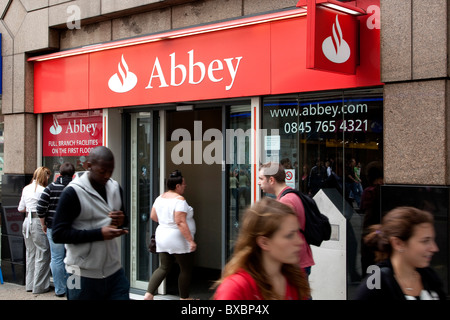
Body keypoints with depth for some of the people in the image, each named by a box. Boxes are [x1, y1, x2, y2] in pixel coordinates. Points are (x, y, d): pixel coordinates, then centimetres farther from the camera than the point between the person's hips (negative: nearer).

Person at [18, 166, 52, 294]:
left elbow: (20, 208, 16)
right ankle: (39, 286, 4)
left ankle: (29, 284, 21)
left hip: (27, 222, 8)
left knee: (30, 254, 15)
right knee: (42, 254, 0)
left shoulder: (26, 189, 10)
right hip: (38, 222, -8)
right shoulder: (42, 190, -12)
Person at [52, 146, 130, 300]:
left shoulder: (115, 188, 8)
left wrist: (123, 221, -4)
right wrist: (100, 234, -21)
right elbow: (58, 234, -14)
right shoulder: (72, 193, -11)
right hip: (84, 276, -5)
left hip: (114, 271, 5)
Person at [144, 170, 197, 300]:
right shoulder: (179, 200, -17)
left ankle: (149, 294, 2)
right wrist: (191, 240, -22)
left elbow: (153, 216, 14)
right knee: (186, 269, 7)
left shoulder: (160, 198, 7)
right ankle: (184, 297, 17)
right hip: (178, 240, -8)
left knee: (164, 267, 13)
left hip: (162, 238, 8)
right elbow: (181, 222, -24)